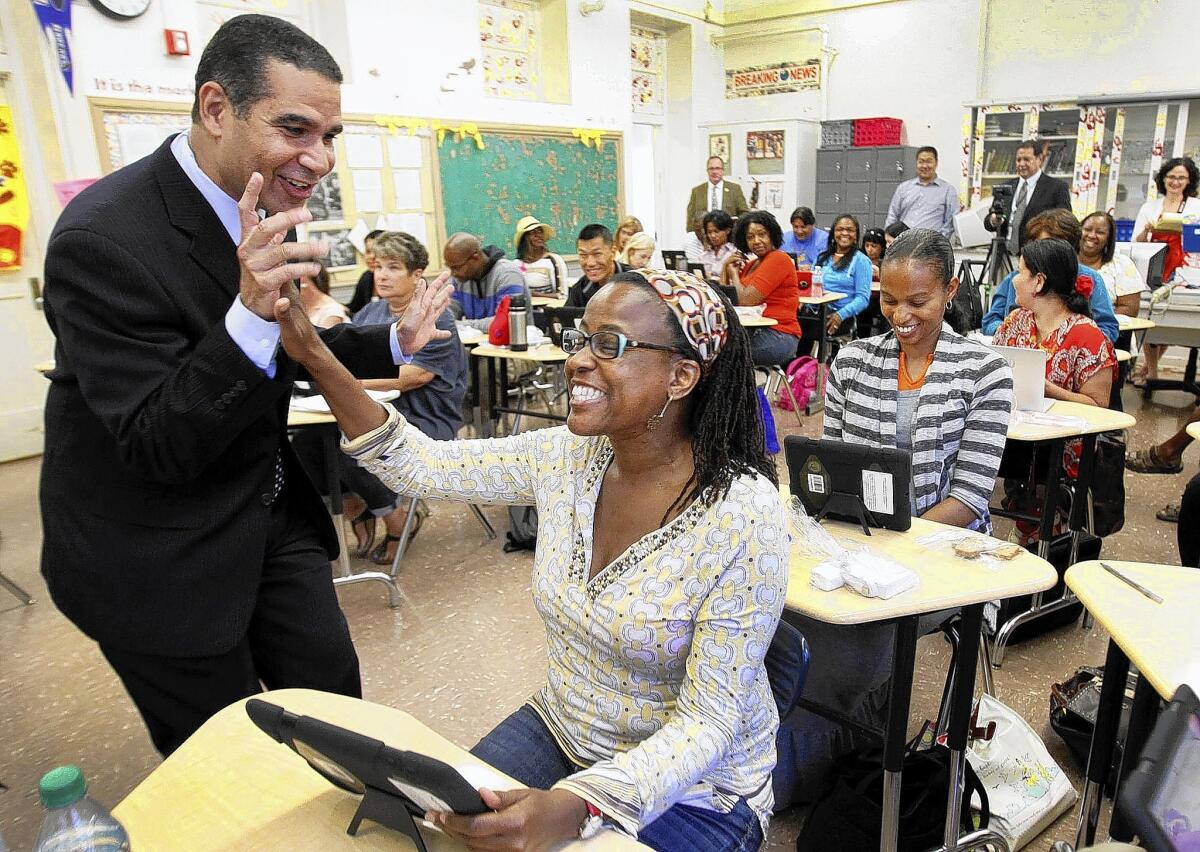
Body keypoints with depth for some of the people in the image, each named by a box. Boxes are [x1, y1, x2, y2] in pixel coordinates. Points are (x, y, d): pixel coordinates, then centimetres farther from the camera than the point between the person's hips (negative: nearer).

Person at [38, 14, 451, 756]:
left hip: (269, 515, 7)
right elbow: (158, 448, -26)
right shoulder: (105, 240, -26)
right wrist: (253, 311, -40)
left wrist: (392, 344, -1)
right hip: (157, 562, -6)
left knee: (334, 692, 16)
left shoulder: (263, 218, -1)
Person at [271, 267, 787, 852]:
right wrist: (316, 358, -16)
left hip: (694, 787, -4)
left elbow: (707, 721, -22)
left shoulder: (744, 516, -26)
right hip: (557, 731, 5)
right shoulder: (567, 456, -9)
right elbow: (420, 465, -6)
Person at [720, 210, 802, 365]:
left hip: (778, 336, -8)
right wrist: (725, 267, 3)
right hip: (754, 332, 8)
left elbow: (746, 301, -16)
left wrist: (734, 272, 1)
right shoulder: (750, 264, 17)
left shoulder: (779, 259, -9)